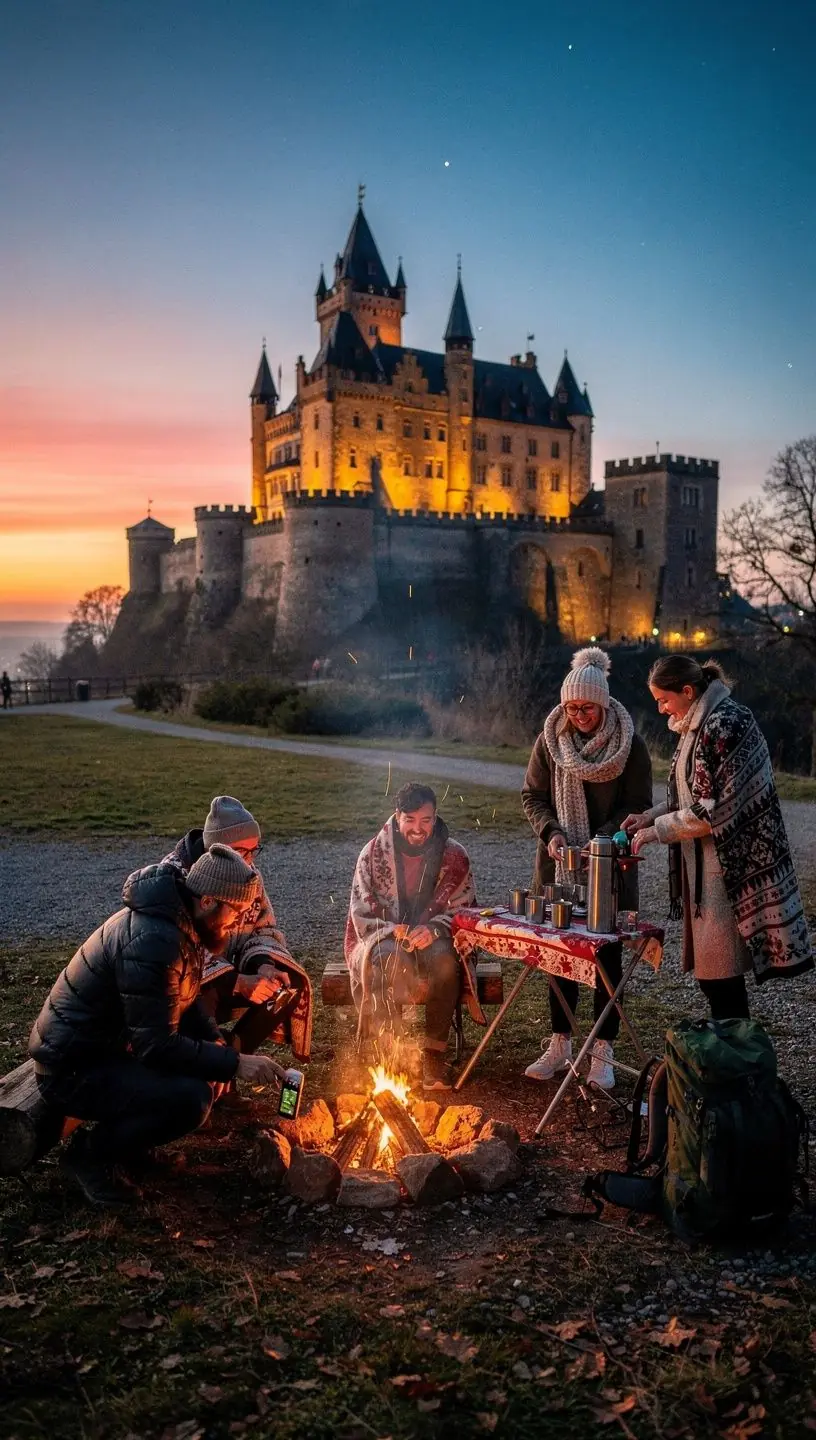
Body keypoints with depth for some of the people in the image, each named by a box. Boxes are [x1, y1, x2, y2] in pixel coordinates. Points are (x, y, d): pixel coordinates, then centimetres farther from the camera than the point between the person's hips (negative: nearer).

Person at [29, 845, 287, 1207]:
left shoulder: (180, 920, 2)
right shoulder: (153, 941, -29)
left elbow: (182, 1000, 15)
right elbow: (157, 1046, -29)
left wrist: (216, 1042, -2)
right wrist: (234, 1063, -25)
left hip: (110, 1046, 10)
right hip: (74, 1071, -10)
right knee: (191, 1098, -26)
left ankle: (120, 1135, 12)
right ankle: (91, 1153, -3)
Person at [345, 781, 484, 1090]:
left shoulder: (454, 855, 2)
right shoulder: (373, 853, 1)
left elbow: (463, 909, 1)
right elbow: (362, 913, 0)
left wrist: (434, 930, -20)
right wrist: (393, 932, -20)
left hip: (434, 939, 1)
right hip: (384, 938, 0)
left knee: (444, 959, -35)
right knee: (392, 960, -37)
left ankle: (434, 1054, -25)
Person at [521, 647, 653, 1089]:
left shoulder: (630, 746, -8)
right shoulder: (549, 741, -1)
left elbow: (639, 805, -5)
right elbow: (532, 796, 5)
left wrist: (603, 840, -19)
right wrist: (551, 832, -13)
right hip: (559, 863, 3)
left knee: (606, 957, 4)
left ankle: (602, 1052, 16)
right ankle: (560, 1044, 25)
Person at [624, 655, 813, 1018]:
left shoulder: (726, 724, -17)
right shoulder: (696, 725, 12)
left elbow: (717, 809, -20)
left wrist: (658, 830, -14)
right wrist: (651, 815, 6)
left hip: (727, 868, -9)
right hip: (701, 867, 9)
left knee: (719, 972, -2)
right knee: (709, 969, 14)